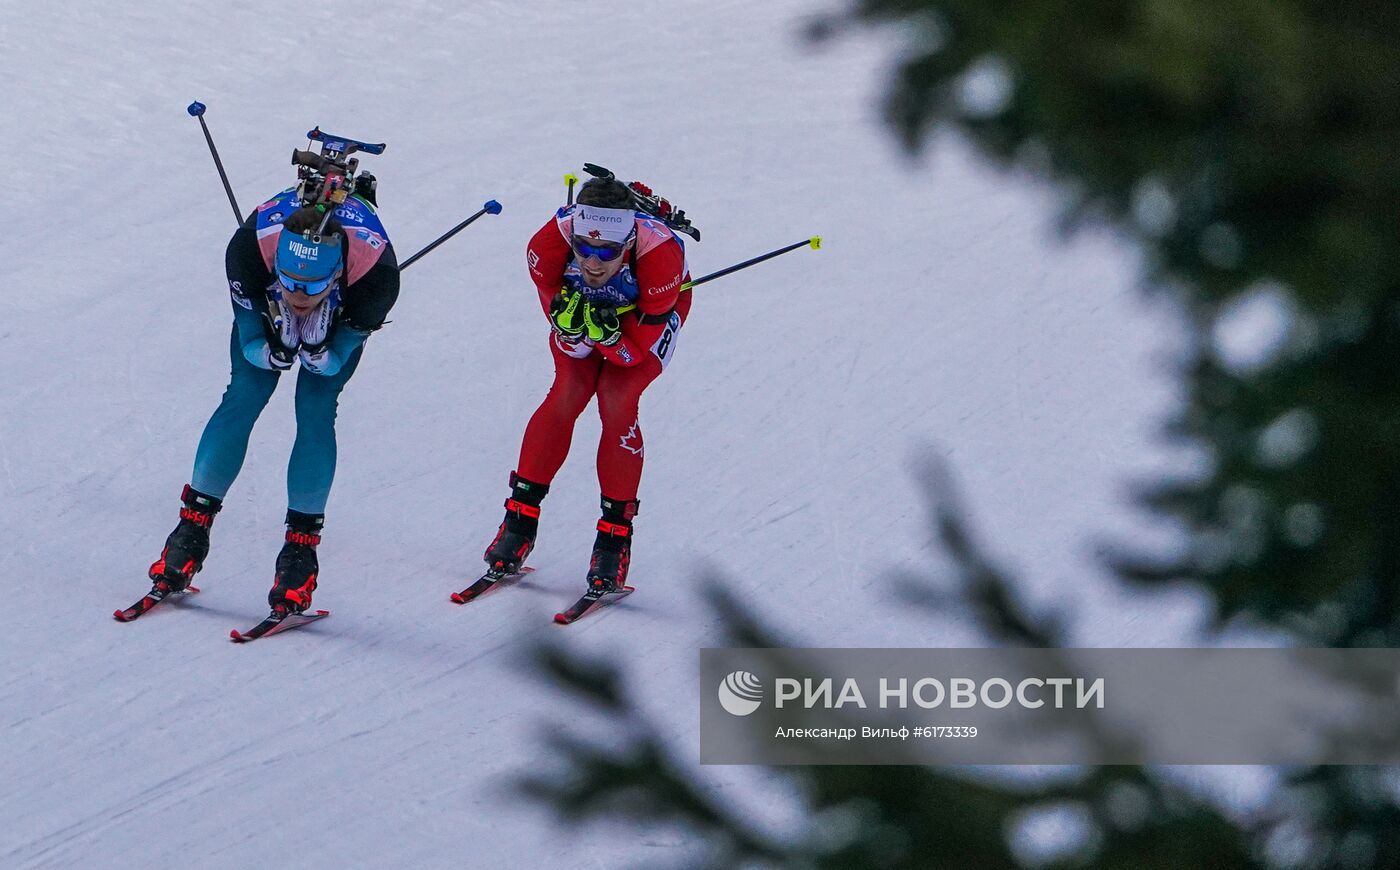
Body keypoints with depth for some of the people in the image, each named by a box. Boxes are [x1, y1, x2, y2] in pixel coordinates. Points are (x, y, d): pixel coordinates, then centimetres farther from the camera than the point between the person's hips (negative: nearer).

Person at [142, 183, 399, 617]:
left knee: (315, 411, -13)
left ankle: (301, 547, -3)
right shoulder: (250, 247, -41)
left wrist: (315, 348, -48)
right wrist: (275, 351, -47)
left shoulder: (377, 273, -43)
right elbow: (250, 344, -26)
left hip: (344, 314, -1)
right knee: (244, 396, -9)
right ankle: (193, 527, 2)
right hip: (265, 296, 1)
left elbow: (334, 363, -27)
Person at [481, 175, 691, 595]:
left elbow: (635, 350, -29)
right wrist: (570, 324, -46)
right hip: (582, 303, 2)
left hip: (650, 312, -2)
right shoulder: (549, 245, -36)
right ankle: (520, 519, -5)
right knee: (568, 392, -16)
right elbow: (566, 338, -24)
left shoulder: (659, 253, -41)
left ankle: (615, 536, -10)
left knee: (617, 402, -20)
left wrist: (608, 335, -49)